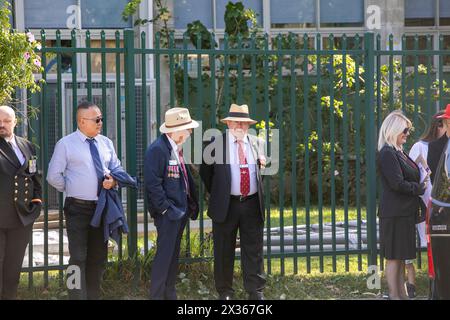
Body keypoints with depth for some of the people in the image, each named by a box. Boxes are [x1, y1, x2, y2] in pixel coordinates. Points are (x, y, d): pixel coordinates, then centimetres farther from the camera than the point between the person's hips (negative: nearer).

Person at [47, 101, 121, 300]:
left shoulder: (106, 143, 8)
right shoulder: (66, 144, -6)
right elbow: (53, 176, -5)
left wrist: (113, 180, -5)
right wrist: (71, 189, -5)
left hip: (102, 207, 5)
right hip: (78, 208, -5)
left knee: (98, 257, 14)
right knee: (79, 259, -10)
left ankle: (93, 296, 25)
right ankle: (78, 297, -9)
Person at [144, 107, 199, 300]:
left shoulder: (179, 148, 12)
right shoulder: (157, 150, -17)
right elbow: (153, 183, -19)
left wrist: (192, 205, 14)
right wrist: (165, 209, -18)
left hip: (181, 211, 9)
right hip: (167, 213, -9)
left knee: (173, 255, 15)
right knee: (164, 255, -6)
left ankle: (169, 294, 22)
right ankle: (156, 295, 0)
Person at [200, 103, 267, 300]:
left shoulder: (256, 143, 8)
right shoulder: (216, 143, -2)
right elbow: (205, 171, 9)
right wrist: (216, 194, 10)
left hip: (252, 204, 2)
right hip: (226, 205, -2)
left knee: (253, 251, 4)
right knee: (224, 252, 5)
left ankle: (256, 291, 11)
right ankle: (224, 291, 16)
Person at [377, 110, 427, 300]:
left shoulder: (399, 152, 16)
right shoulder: (387, 154, -14)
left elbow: (410, 178, 22)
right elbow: (397, 184, -20)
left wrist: (422, 183, 5)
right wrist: (420, 188, -11)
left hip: (405, 213, 10)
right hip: (394, 213, -10)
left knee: (401, 257, 13)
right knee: (394, 257, -5)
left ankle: (402, 294, 17)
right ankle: (394, 295, -1)